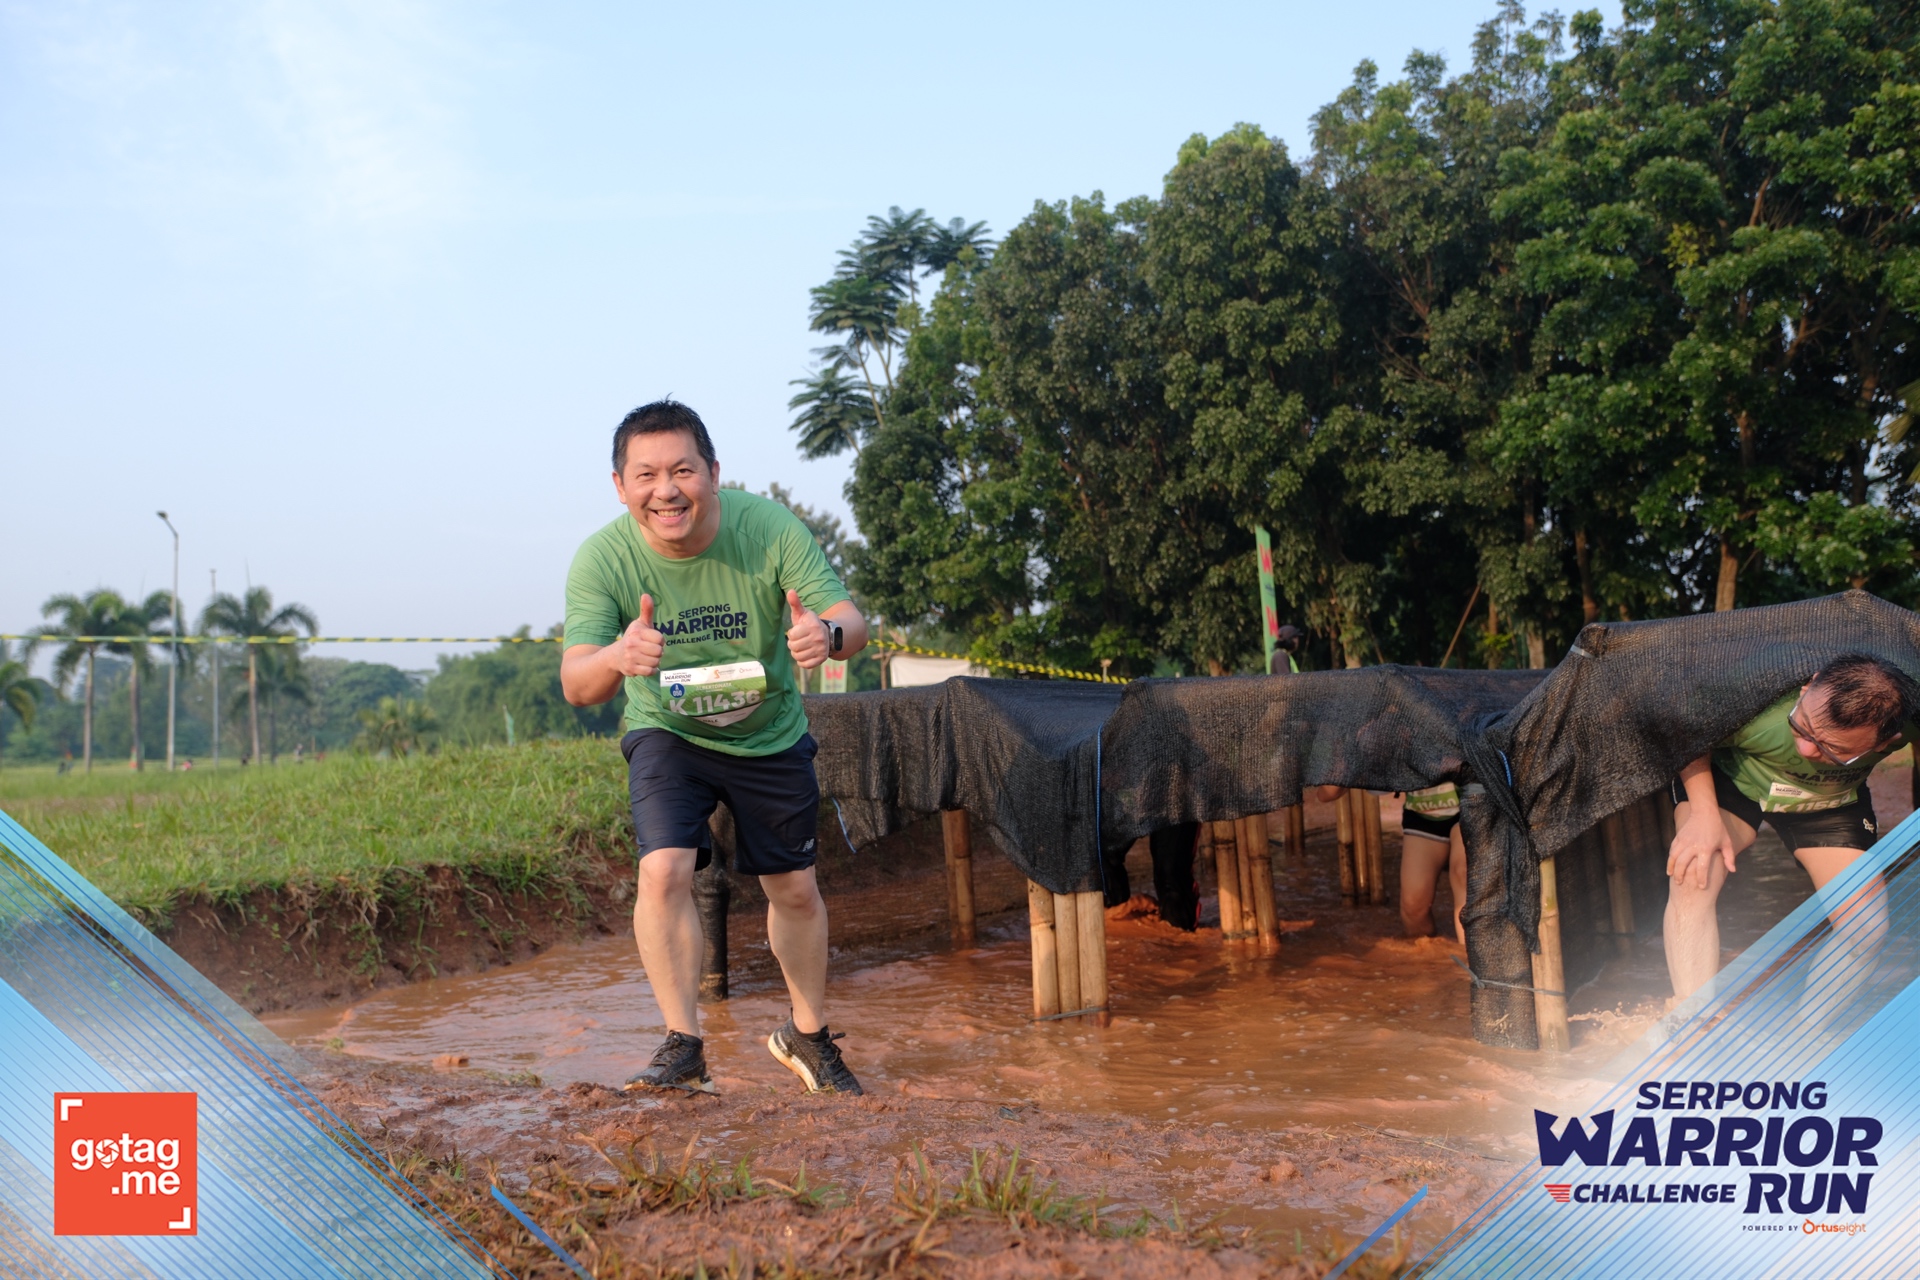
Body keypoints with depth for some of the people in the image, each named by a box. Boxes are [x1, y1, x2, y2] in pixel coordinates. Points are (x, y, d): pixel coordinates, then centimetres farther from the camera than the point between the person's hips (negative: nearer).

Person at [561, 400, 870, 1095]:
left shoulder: (771, 528, -26)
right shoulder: (602, 559, -25)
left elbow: (852, 621, -27)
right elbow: (576, 685, -31)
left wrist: (827, 634, -53)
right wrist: (618, 658, -55)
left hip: (770, 734, 1)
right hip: (668, 732, -1)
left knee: (795, 890, 10)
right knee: (663, 871, -22)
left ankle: (807, 1034, 33)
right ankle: (682, 1047, -6)